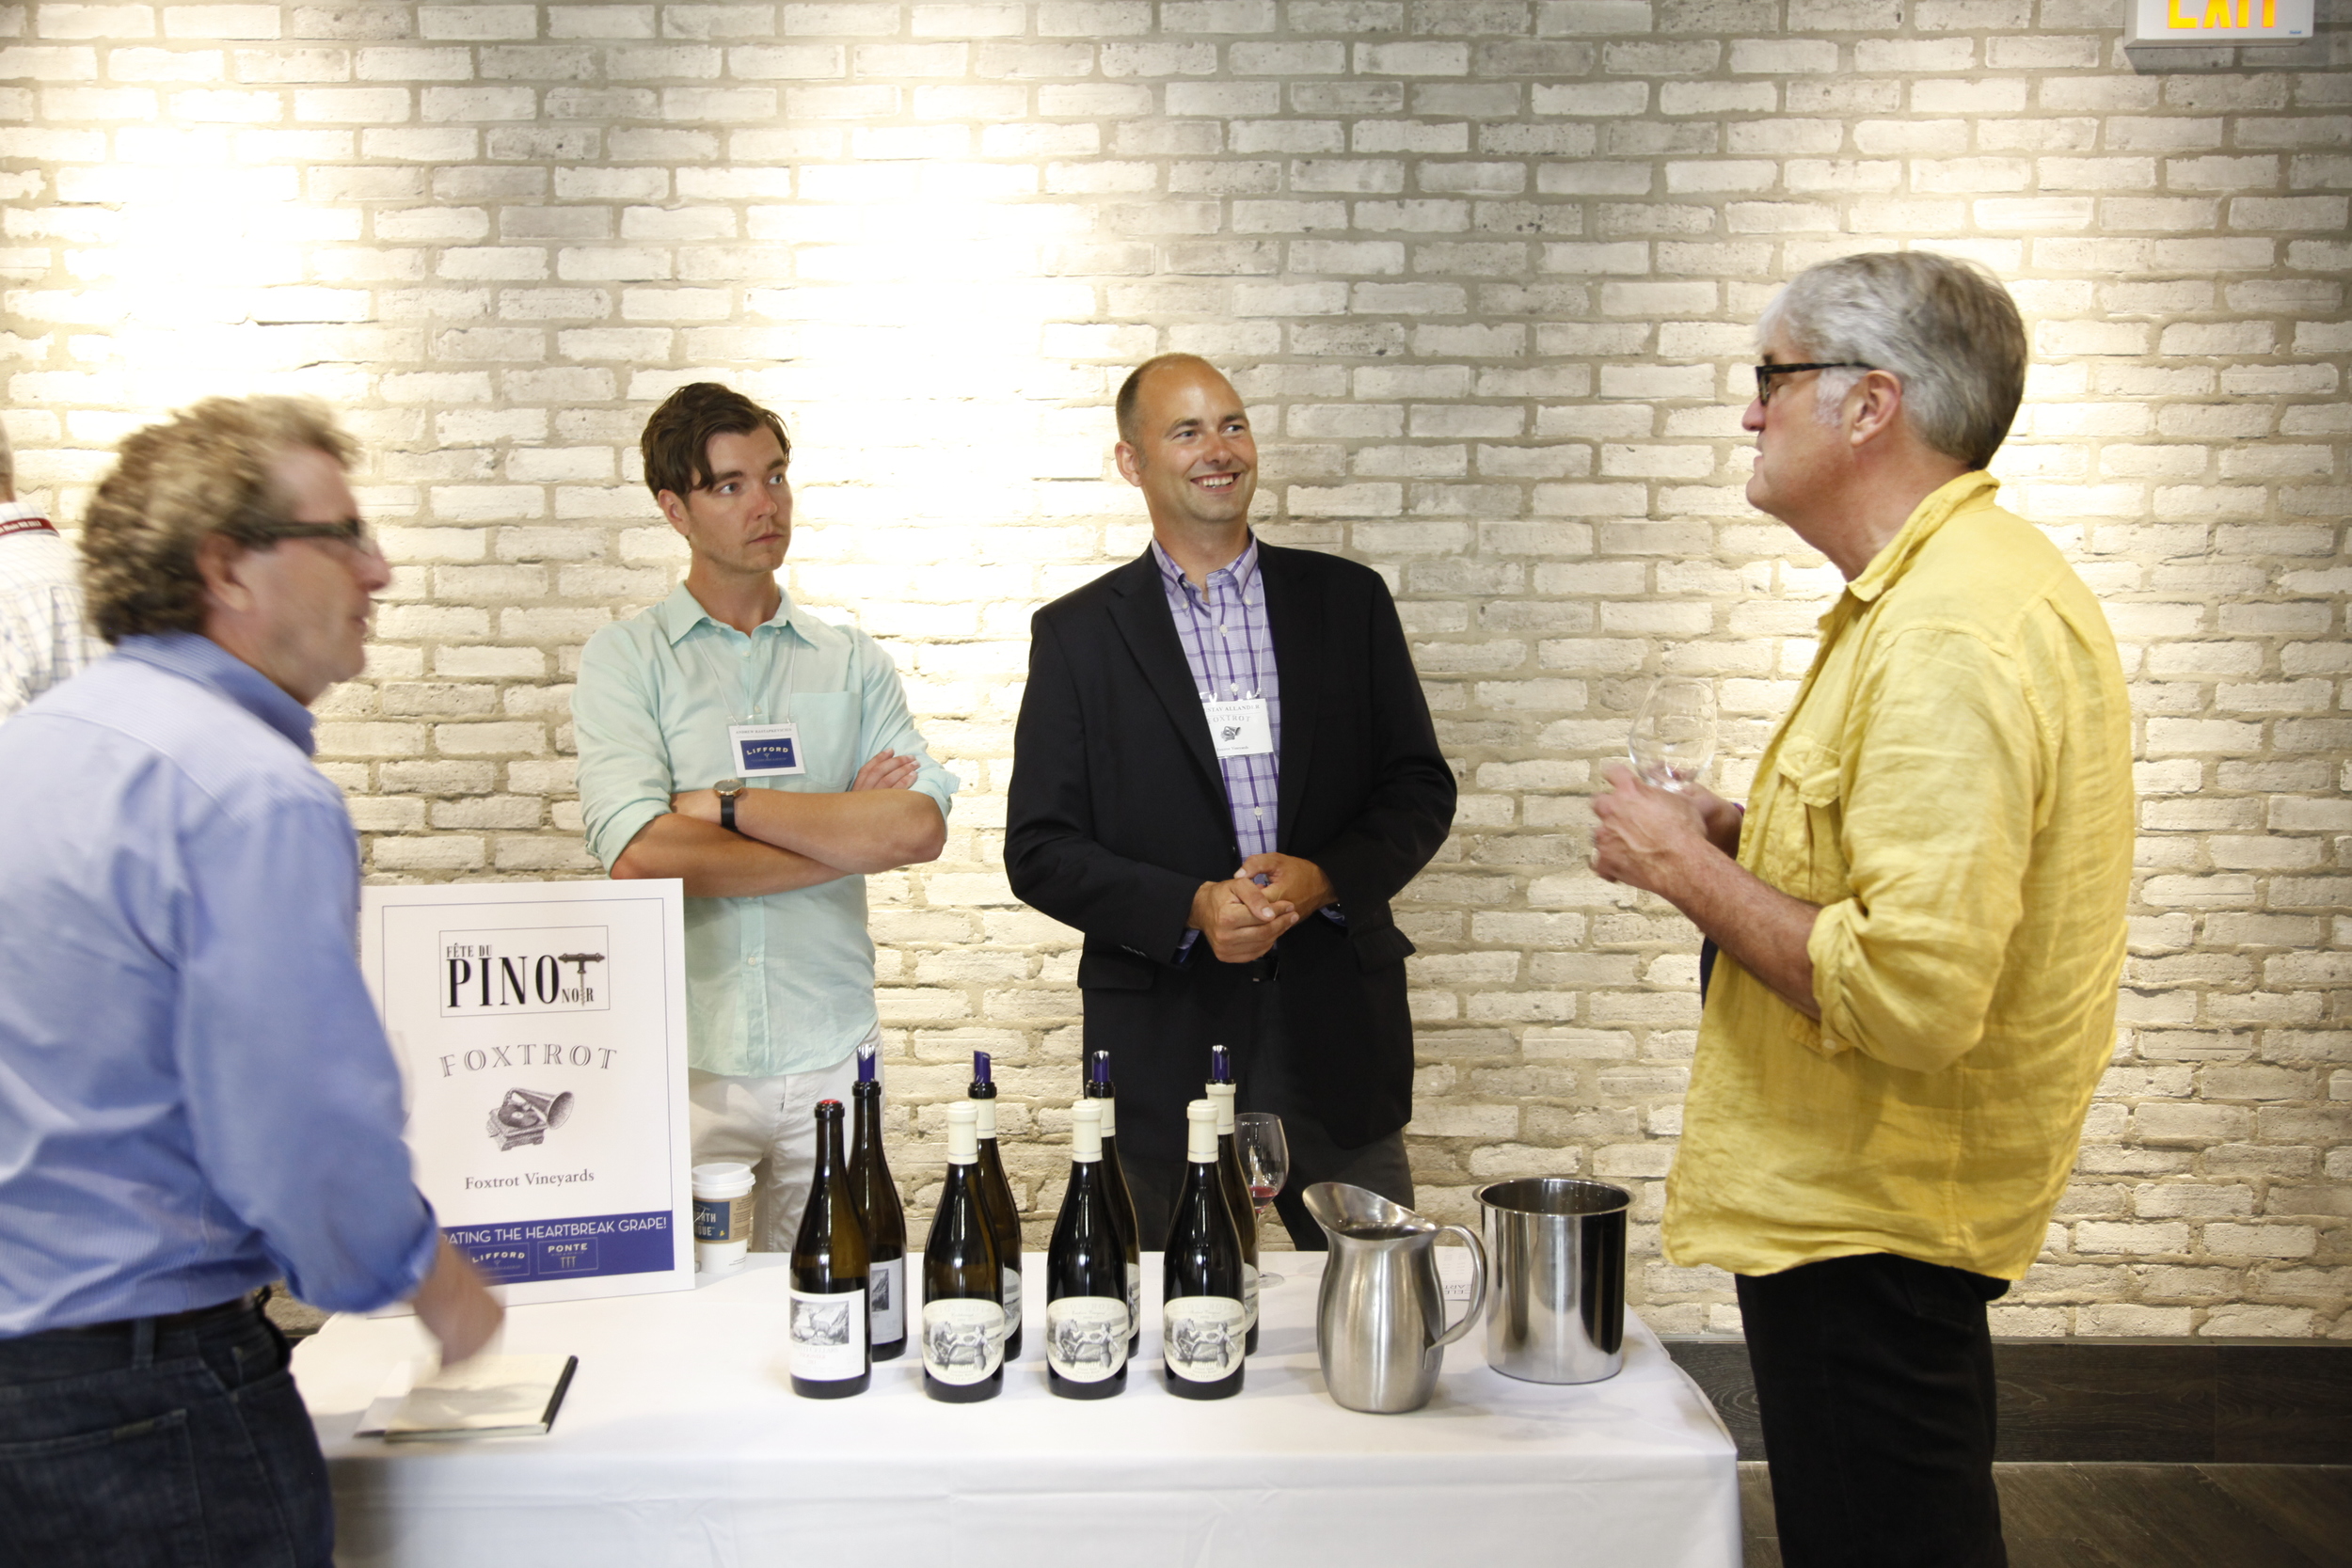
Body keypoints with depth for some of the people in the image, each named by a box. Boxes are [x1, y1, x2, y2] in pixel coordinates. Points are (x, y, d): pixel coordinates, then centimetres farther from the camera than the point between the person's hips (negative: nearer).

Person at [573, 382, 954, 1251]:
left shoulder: (851, 660, 9)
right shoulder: (624, 658, 2)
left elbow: (920, 826, -6)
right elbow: (638, 853, -13)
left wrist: (727, 804, -10)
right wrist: (847, 827, -7)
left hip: (831, 1057, 2)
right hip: (684, 1059, -2)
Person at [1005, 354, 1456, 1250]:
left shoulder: (1348, 601, 6)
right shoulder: (1077, 634, 2)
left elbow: (1421, 787, 7)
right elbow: (1040, 849, -1)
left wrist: (1326, 877, -11)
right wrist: (1190, 908, -15)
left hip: (1337, 1040, 2)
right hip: (1164, 1054, -1)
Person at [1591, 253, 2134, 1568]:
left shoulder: (1953, 632, -24)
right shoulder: (1967, 582, 11)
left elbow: (1914, 995, -31)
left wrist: (1685, 869, -18)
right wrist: (1738, 838, 8)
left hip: (1870, 1219, -11)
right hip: (1866, 1196, 11)